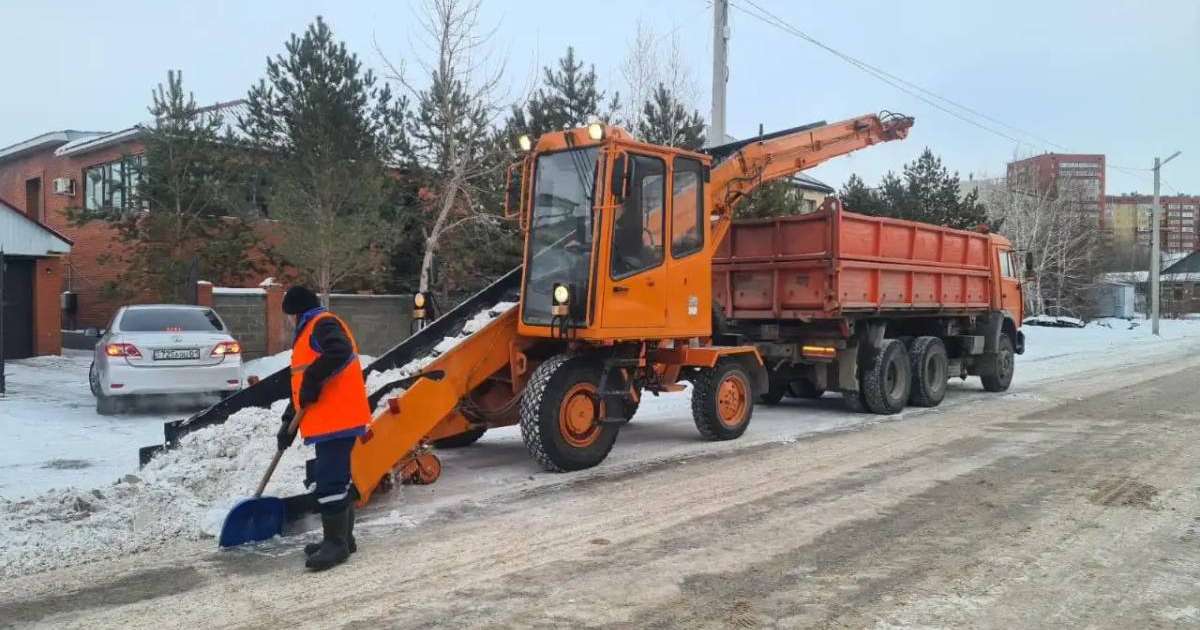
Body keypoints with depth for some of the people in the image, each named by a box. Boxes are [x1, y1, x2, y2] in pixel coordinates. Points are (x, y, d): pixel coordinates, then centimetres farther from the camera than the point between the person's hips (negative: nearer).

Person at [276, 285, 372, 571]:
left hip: (337, 419, -11)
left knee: (329, 480, -11)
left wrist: (313, 380, -24)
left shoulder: (323, 324, -8)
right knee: (336, 477, 15)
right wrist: (289, 422, 24)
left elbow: (340, 352, -31)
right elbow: (302, 385, 27)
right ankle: (342, 538, 24)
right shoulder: (309, 333, 25)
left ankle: (336, 542, -6)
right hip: (330, 419, 11)